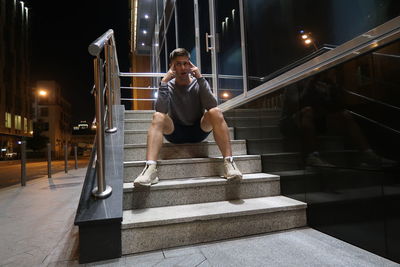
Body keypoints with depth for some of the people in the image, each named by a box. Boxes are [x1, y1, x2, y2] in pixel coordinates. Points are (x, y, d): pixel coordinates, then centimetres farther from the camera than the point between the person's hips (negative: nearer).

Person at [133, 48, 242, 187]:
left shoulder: (198, 83, 0)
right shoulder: (168, 86, -1)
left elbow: (211, 105, -19)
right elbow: (160, 110, -21)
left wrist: (200, 78, -22)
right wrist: (165, 81, -22)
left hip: (199, 130, 0)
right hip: (175, 132, 0)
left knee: (216, 112, -27)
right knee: (158, 117, -28)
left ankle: (229, 162, -32)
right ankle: (150, 168, -41)